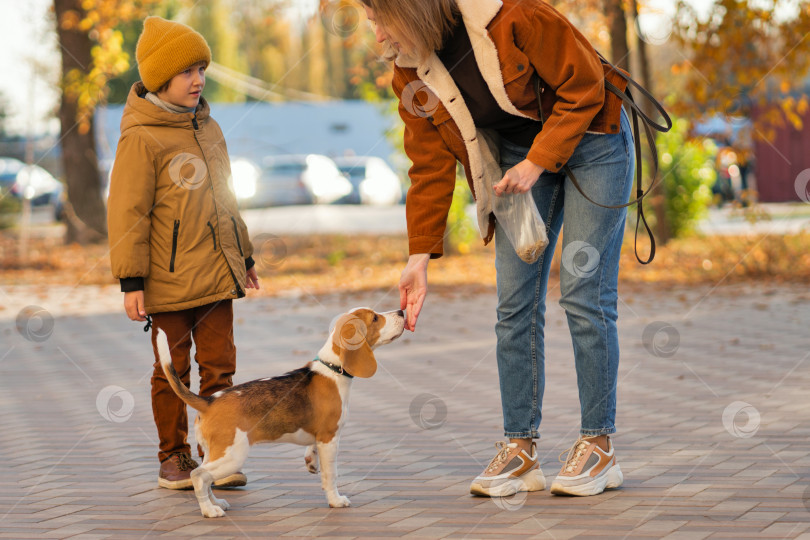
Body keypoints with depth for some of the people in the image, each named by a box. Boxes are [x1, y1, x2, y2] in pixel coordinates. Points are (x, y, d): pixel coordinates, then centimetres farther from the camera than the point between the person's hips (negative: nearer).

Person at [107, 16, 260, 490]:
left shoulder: (207, 126, 14)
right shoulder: (141, 138, -9)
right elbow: (127, 211, -9)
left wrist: (243, 256, 26)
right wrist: (131, 279, -12)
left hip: (216, 274, 6)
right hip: (169, 278, -6)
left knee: (220, 365, 4)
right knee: (173, 370, 3)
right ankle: (173, 459, 14)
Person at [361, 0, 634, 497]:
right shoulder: (412, 74, -8)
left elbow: (585, 86, -19)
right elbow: (431, 166, -3)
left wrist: (538, 162, -22)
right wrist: (419, 258, -7)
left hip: (589, 139, -6)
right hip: (518, 154, 6)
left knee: (584, 294, -10)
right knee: (515, 305, -1)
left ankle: (599, 446, -2)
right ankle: (520, 448, 4)